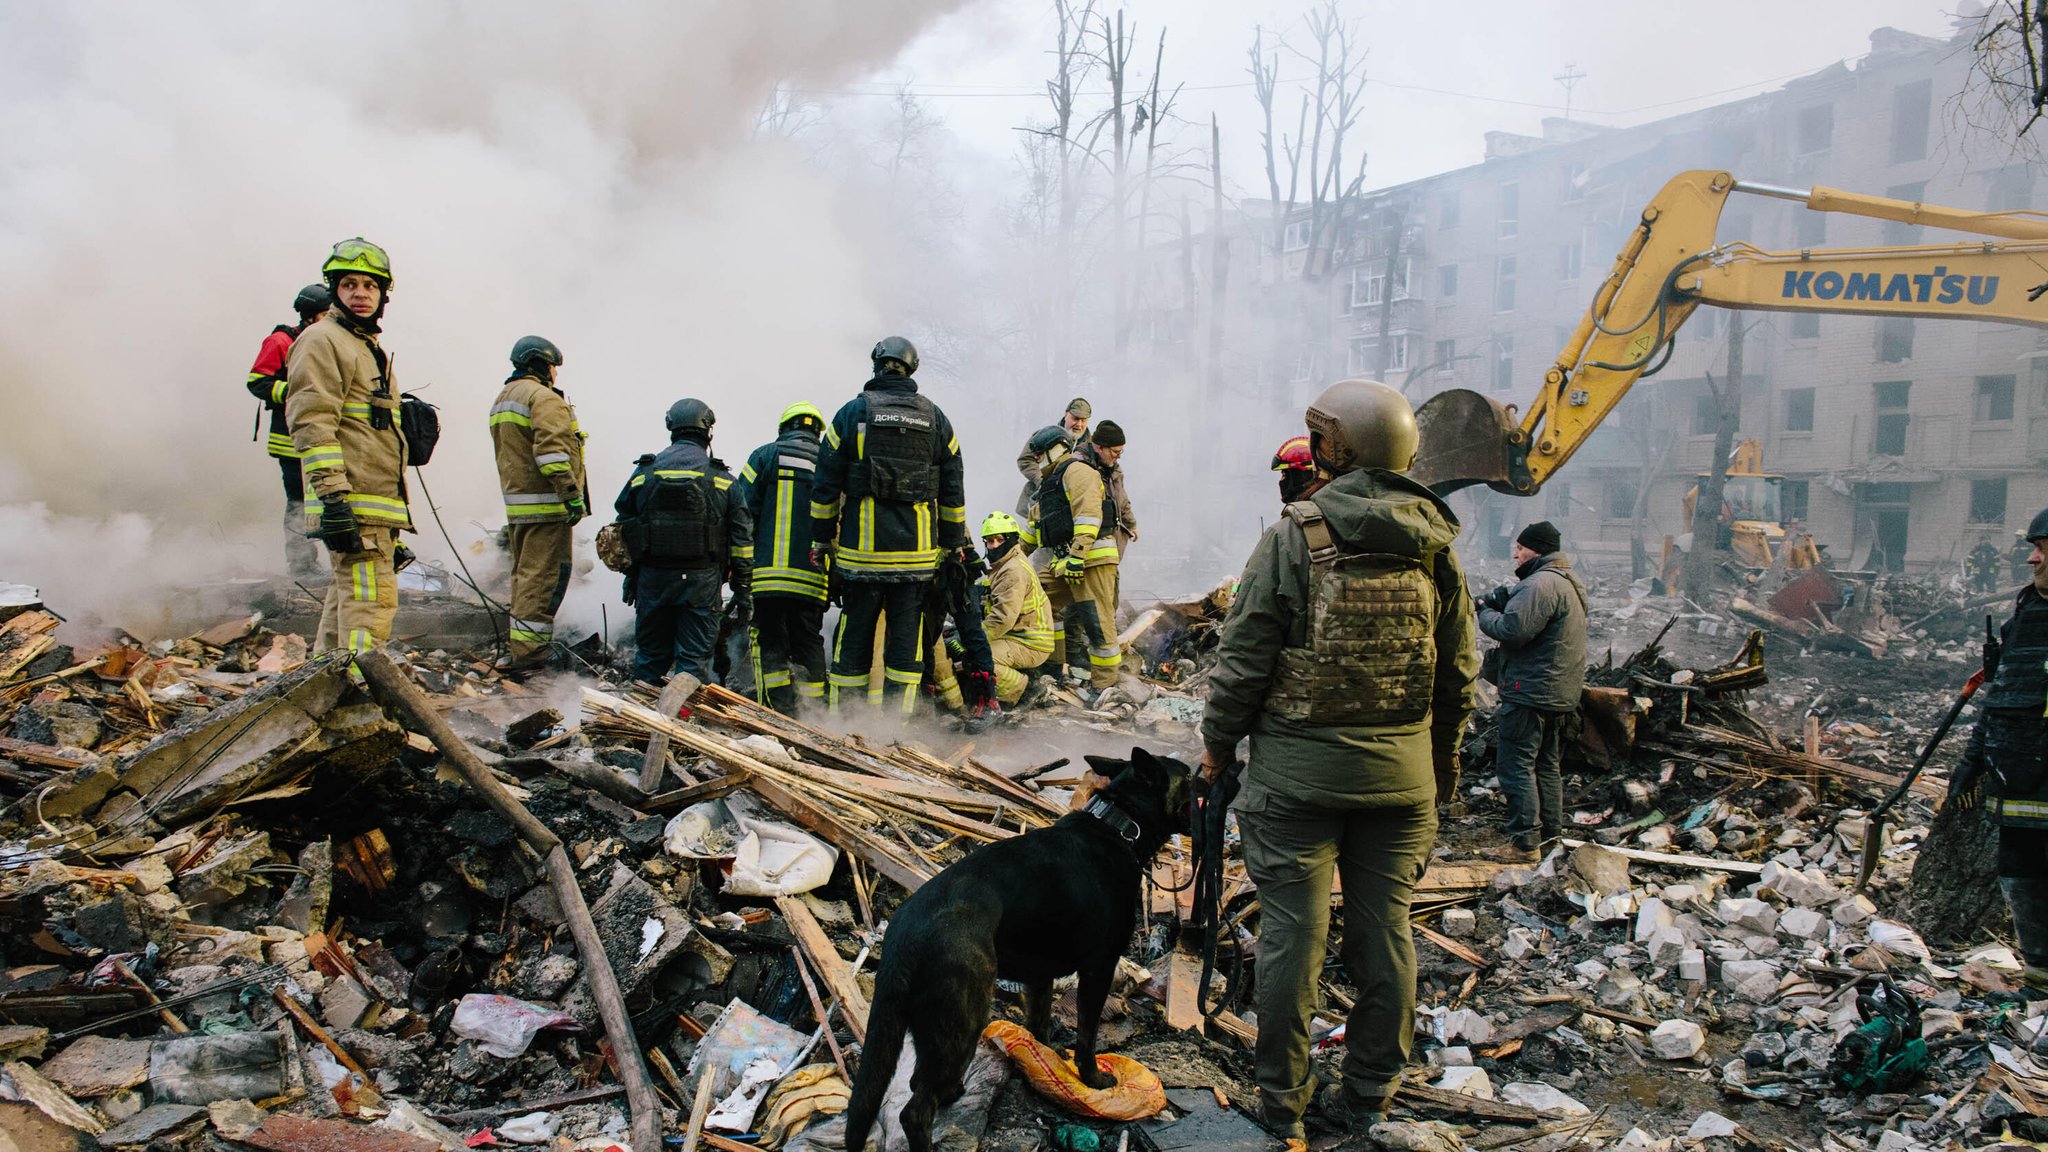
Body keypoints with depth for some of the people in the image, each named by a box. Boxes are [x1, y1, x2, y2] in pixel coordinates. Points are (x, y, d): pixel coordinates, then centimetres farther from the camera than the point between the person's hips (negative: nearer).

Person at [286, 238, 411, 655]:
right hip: (352, 507, -10)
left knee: (345, 602, 14)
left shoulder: (371, 349, 26)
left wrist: (395, 527, 29)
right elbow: (311, 424, -16)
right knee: (370, 601, -16)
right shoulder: (322, 340, -4)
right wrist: (333, 497, -26)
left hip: (379, 504, 10)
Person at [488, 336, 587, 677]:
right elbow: (552, 450, -22)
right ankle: (527, 654, -11)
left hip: (515, 503, 10)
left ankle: (516, 648, 22)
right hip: (546, 505, -10)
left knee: (525, 574, 17)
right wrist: (572, 493, -23)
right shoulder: (544, 398, -11)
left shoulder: (502, 400, 21)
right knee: (543, 577, -8)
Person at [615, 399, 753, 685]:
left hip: (653, 576, 2)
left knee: (651, 652, 14)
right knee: (694, 657, 2)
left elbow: (622, 529, 12)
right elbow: (742, 537, 1)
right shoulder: (722, 479, 3)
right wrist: (742, 587, 6)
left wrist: (629, 577, 20)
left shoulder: (643, 473, 8)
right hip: (701, 579, -2)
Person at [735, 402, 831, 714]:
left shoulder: (765, 456, 3)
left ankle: (778, 709, -6)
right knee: (809, 645, 11)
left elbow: (742, 510, -3)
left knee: (769, 641, 3)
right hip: (812, 580, 3)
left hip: (767, 573, -3)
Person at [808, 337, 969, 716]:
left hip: (862, 550, -1)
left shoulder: (851, 413, 0)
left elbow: (826, 485, 1)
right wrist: (953, 544, 18)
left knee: (854, 634, 6)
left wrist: (822, 538, 9)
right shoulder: (935, 418, 8)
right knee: (907, 635, 6)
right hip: (917, 552, 2)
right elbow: (953, 490, 11)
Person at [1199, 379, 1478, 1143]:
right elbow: (1459, 671, 9)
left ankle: (1282, 1098, 18)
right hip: (1402, 771, 4)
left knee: (1292, 930, 5)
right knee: (1385, 930, 12)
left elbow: (1244, 659, -9)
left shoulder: (1294, 537, -11)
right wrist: (1442, 760, 20)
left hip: (1298, 768, -4)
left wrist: (1218, 744, 4)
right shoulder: (1435, 547, 2)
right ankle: (1368, 1096, 25)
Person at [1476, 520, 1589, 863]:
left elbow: (1513, 630, -25)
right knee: (1548, 767, 17)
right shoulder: (1570, 582, 17)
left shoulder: (1541, 584, -19)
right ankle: (1551, 836, 24)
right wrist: (1503, 604, 1)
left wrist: (1486, 613, -7)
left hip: (1530, 693, -11)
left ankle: (1525, 843, -5)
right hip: (1561, 695, 11)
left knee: (1517, 767, -6)